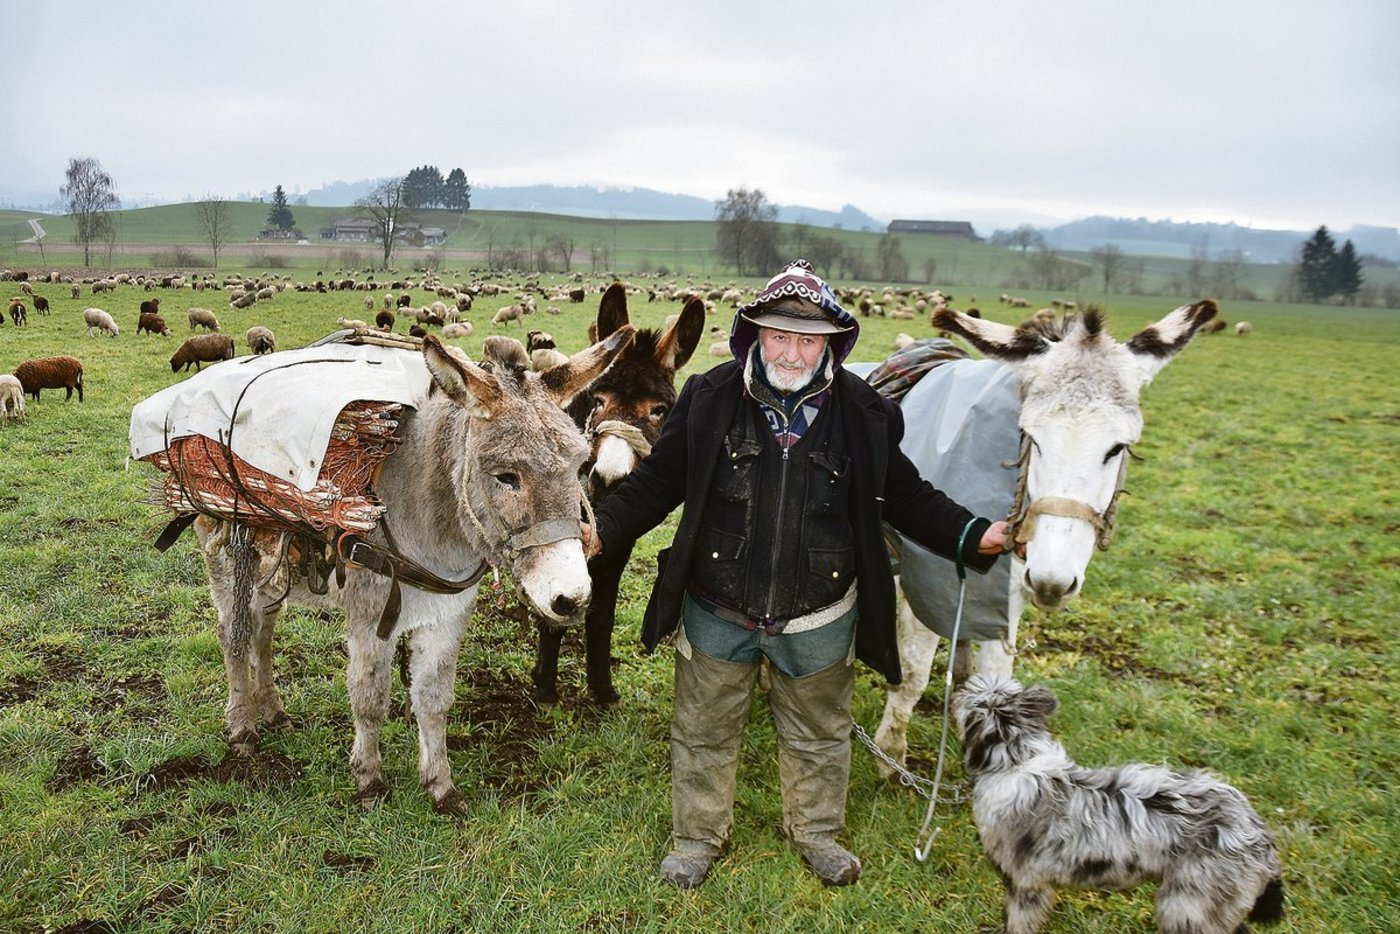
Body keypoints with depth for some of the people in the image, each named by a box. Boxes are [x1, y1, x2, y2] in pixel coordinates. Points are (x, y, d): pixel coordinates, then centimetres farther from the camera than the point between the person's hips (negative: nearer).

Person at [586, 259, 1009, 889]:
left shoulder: (865, 414, -10)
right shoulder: (707, 399, -12)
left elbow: (906, 498, 1)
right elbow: (657, 482, -6)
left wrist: (972, 536, -10)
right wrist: (604, 529, -19)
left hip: (819, 621, 1)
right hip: (717, 614, 0)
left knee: (819, 736, 23)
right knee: (704, 732, 19)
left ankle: (816, 831, 49)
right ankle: (698, 834, 45)